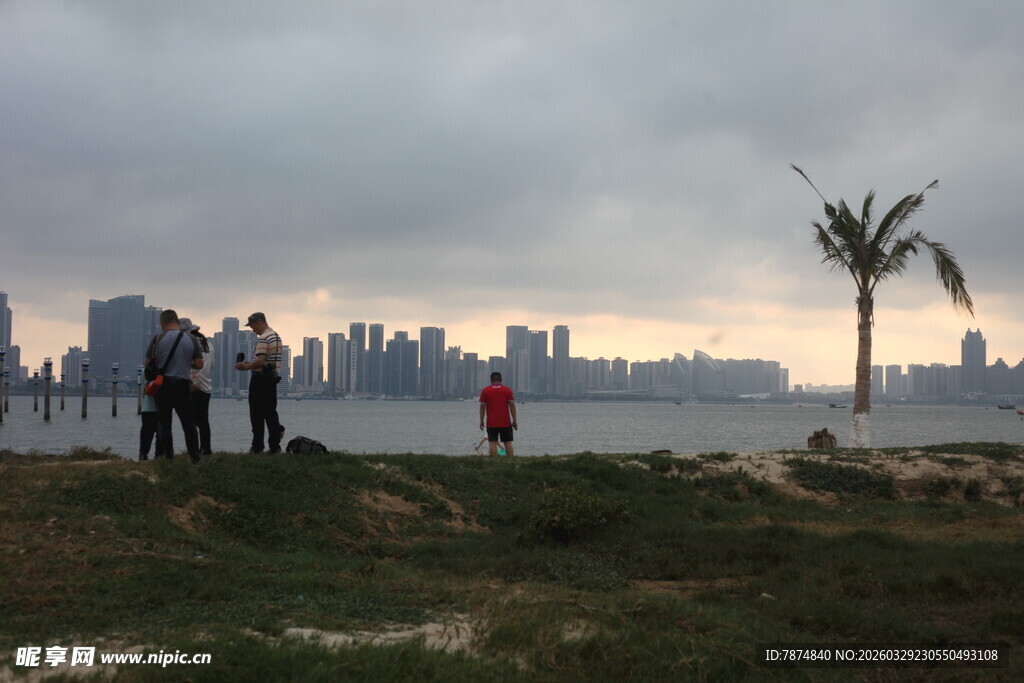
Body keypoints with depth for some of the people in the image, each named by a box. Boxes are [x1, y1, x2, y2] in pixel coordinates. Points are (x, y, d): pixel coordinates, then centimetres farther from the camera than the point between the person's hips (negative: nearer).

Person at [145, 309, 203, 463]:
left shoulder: (158, 338, -6)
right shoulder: (190, 339, 0)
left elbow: (147, 363, -1)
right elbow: (199, 364, -1)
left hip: (163, 385, -1)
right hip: (183, 385, 1)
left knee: (163, 422, 7)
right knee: (189, 423, 8)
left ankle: (167, 455, 4)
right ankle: (194, 456, 4)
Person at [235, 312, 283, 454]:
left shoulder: (263, 338, -14)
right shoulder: (276, 336, 15)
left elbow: (260, 361, -22)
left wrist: (246, 367, -7)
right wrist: (250, 364, 14)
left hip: (260, 378, -8)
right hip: (273, 377, 8)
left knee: (257, 414, -1)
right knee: (271, 412, 9)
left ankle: (257, 447, 2)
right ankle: (275, 446, 4)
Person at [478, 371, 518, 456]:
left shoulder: (485, 391, 2)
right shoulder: (507, 390, 2)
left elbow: (482, 406, 1)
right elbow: (512, 406, -1)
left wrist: (481, 421, 7)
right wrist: (514, 421, 3)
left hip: (491, 423, -1)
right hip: (505, 423, 1)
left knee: (492, 443, -3)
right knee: (507, 442, 5)